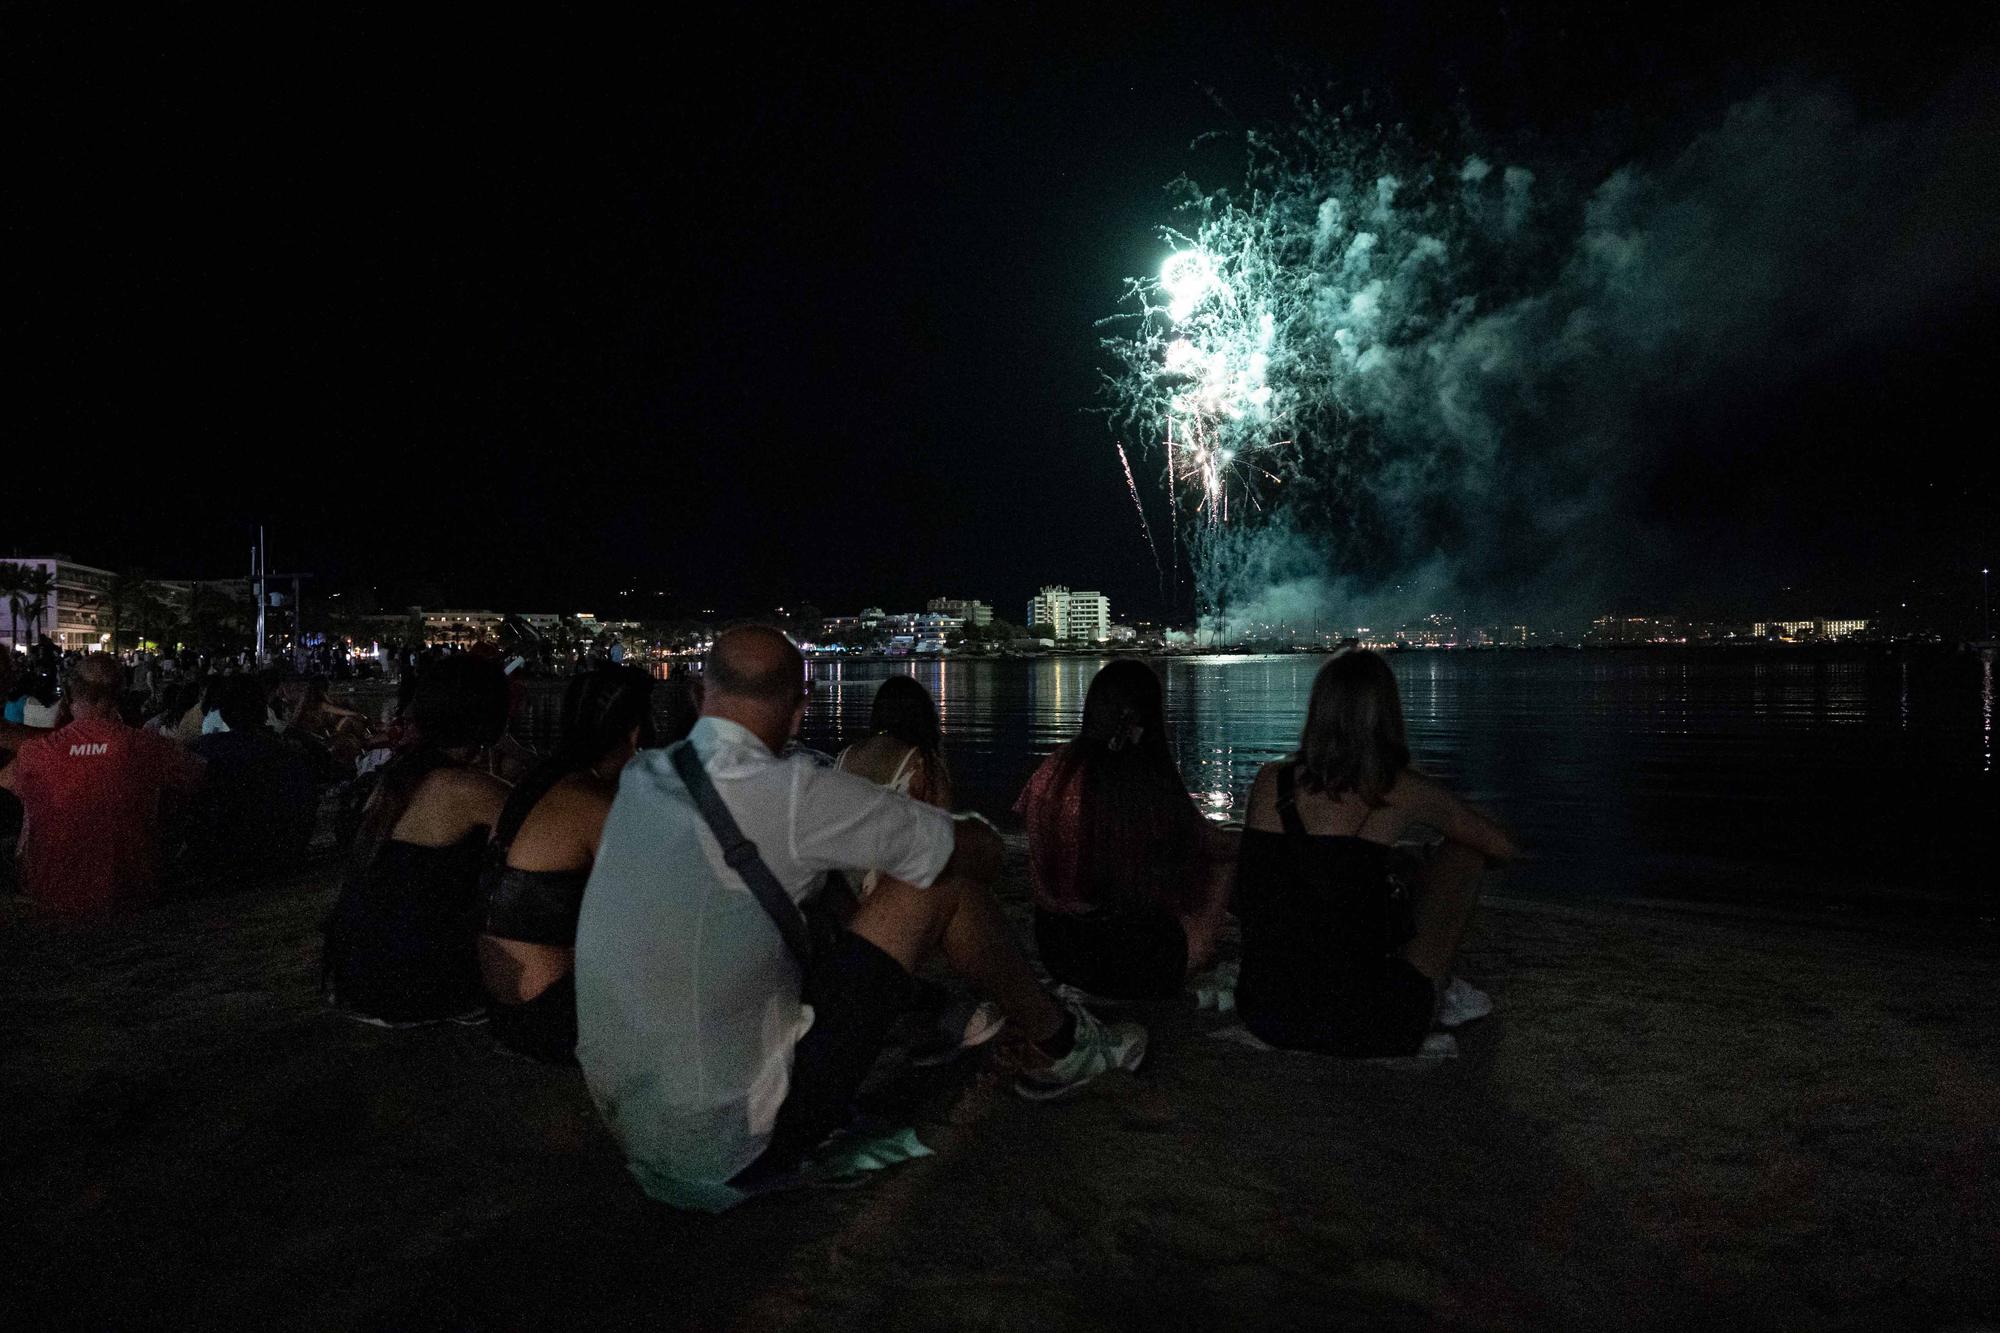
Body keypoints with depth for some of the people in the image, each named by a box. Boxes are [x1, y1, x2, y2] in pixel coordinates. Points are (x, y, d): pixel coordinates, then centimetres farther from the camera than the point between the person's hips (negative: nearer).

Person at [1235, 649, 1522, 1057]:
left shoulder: (1269, 782, 1)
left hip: (1264, 1013, 4)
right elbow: (1504, 848, 9)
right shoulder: (1403, 792, -8)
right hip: (1363, 1029, -4)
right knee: (1461, 856, 13)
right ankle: (1439, 993, 27)